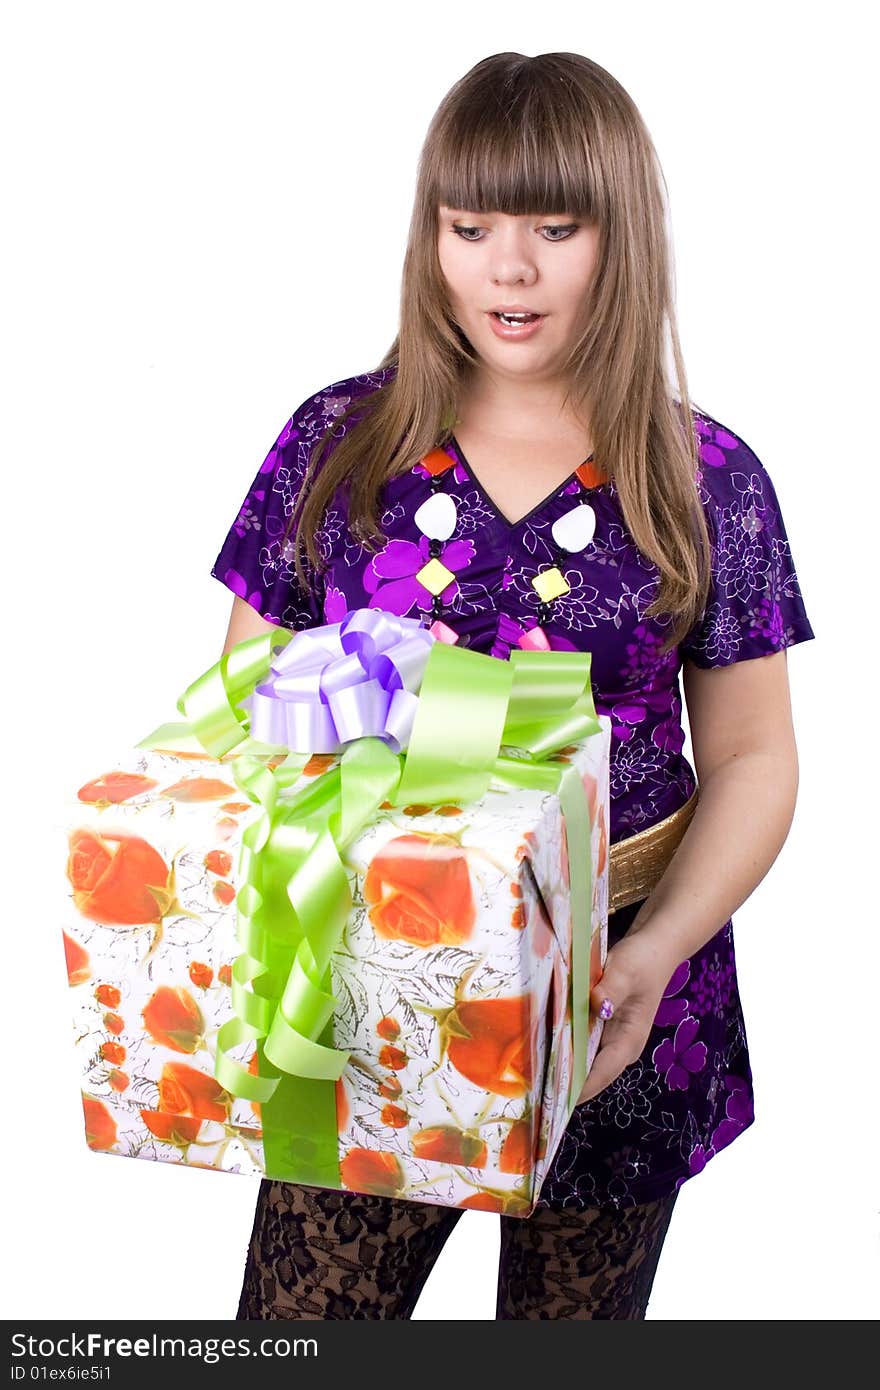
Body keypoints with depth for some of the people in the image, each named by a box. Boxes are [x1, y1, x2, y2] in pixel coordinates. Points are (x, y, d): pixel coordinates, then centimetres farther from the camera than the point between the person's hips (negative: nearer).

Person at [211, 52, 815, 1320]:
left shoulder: (707, 481, -2)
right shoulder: (336, 444, 0)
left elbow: (752, 756, 1)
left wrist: (660, 946, -15)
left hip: (612, 1019, 0)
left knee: (573, 1312, 16)